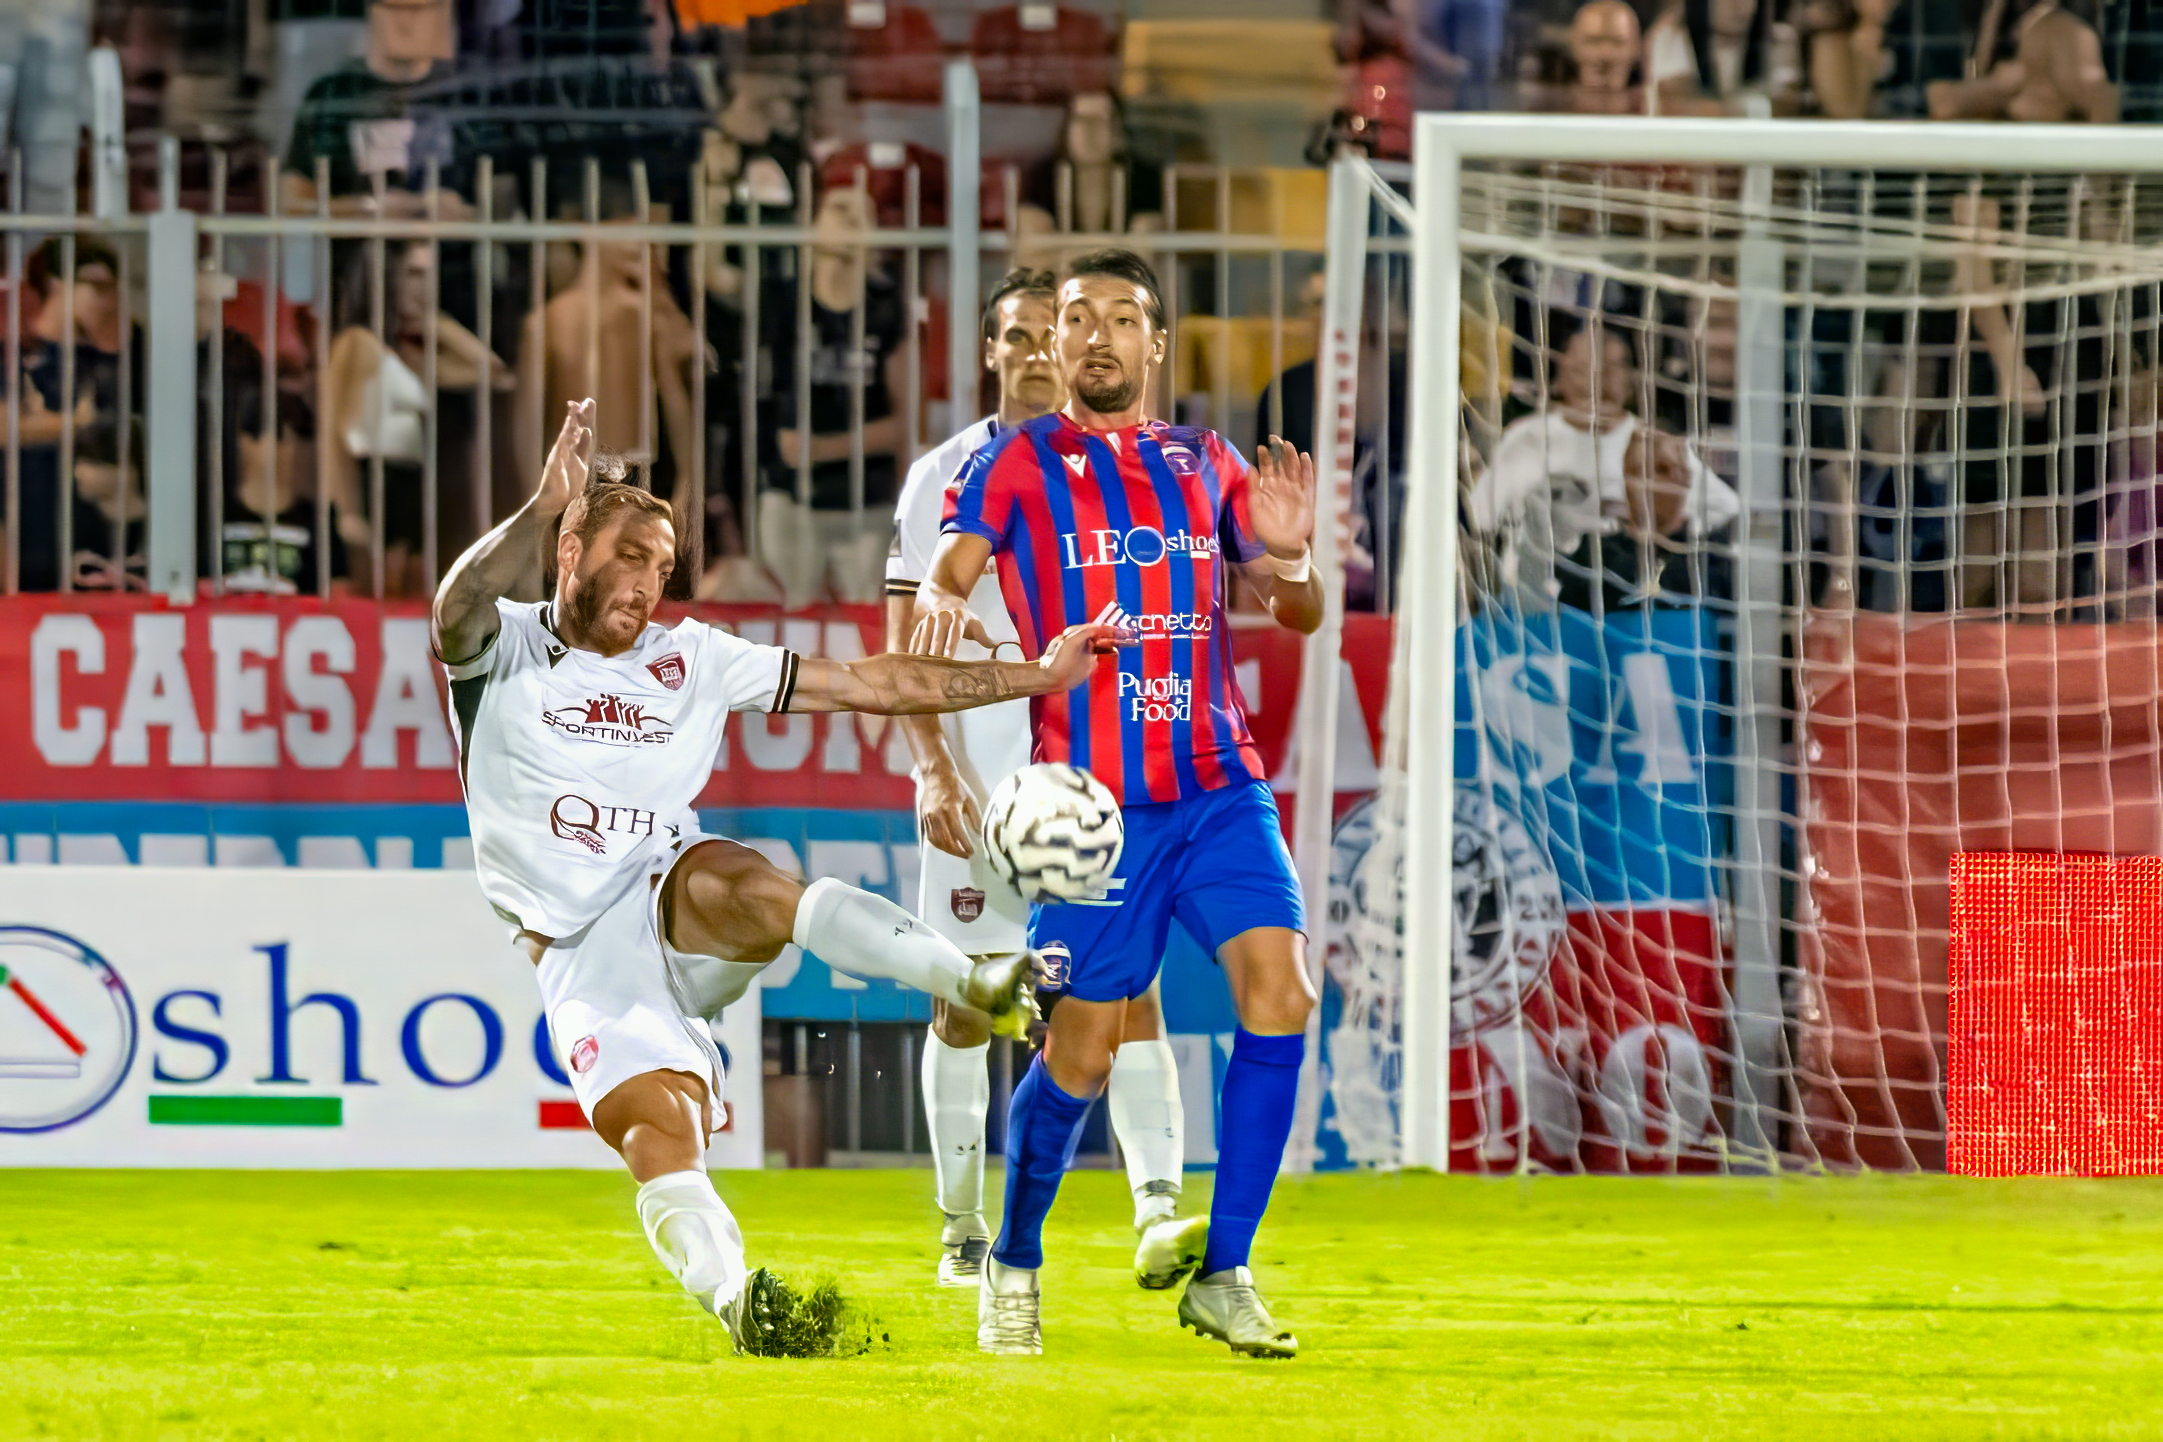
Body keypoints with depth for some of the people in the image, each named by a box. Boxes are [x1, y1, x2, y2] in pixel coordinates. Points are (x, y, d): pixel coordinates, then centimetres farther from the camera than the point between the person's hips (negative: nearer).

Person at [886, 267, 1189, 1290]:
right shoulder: (946, 478, 5)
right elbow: (906, 645, 3)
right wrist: (936, 772, -9)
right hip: (976, 775, 0)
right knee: (964, 1002, 2)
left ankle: (1160, 1200, -21)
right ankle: (963, 1230, 12)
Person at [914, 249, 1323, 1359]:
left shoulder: (1204, 463, 14)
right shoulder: (1019, 463, 5)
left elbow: (1298, 615, 16)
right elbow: (946, 571, -7)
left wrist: (1288, 557, -8)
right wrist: (941, 601, -32)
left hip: (1220, 787, 3)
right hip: (1096, 800, -3)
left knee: (1280, 987, -16)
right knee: (1081, 1050, -2)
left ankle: (1220, 1275, -8)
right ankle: (1012, 1271, 22)